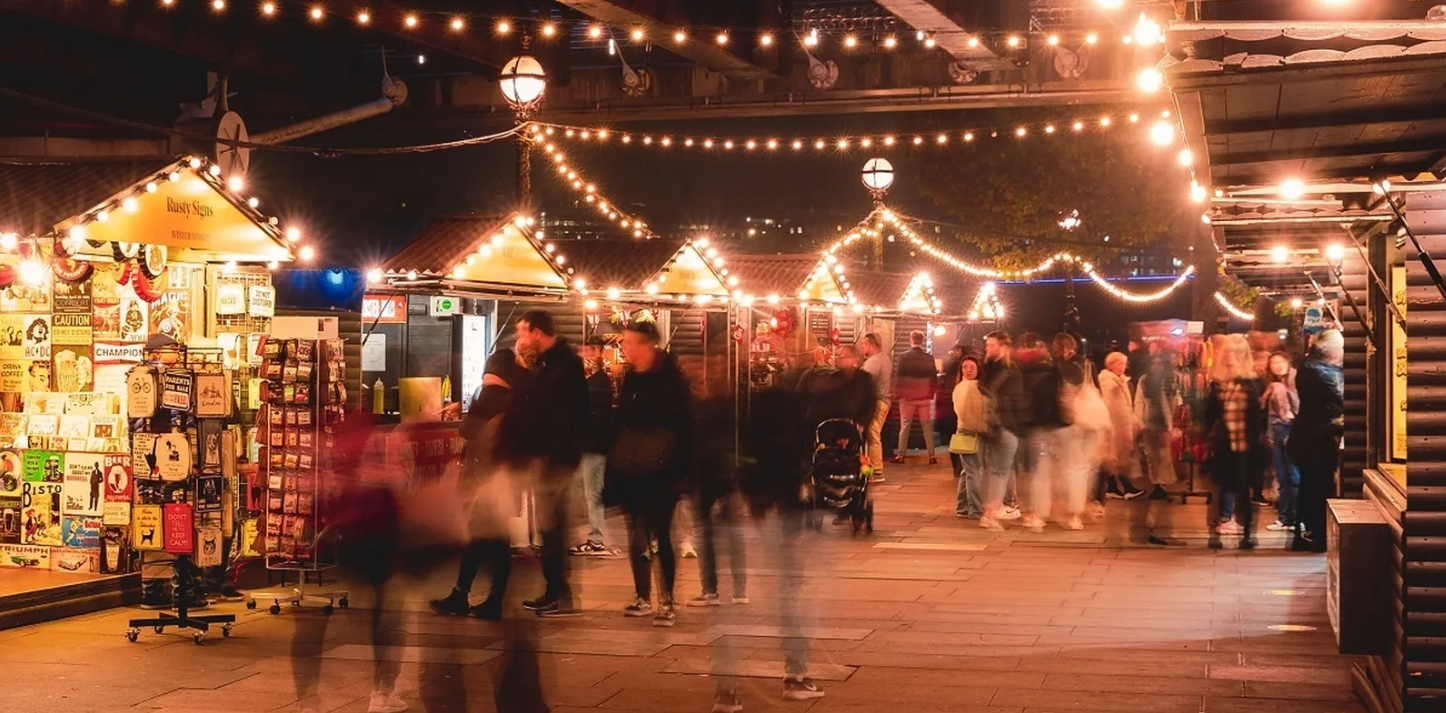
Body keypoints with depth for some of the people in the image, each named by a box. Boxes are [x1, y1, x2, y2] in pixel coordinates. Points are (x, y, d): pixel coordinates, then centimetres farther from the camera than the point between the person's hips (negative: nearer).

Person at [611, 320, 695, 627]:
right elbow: (621, 420, 14)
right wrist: (614, 463, 7)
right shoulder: (631, 378, 11)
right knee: (637, 536, 10)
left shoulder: (672, 379, -9)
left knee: (660, 535, -5)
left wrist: (682, 472, -16)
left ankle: (667, 602, 1)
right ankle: (643, 598, 20)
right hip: (630, 471, 6)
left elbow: (684, 427, -11)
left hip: (660, 473, -6)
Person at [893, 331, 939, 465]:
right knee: (927, 426, 6)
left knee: (905, 426, 6)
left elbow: (900, 378, -4)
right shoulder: (929, 358, -3)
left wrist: (899, 394, 4)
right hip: (924, 398, 1)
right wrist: (932, 394, 12)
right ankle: (931, 455, 4)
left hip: (907, 397, -1)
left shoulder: (904, 357, -7)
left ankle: (900, 455, 6)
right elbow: (934, 378, 2)